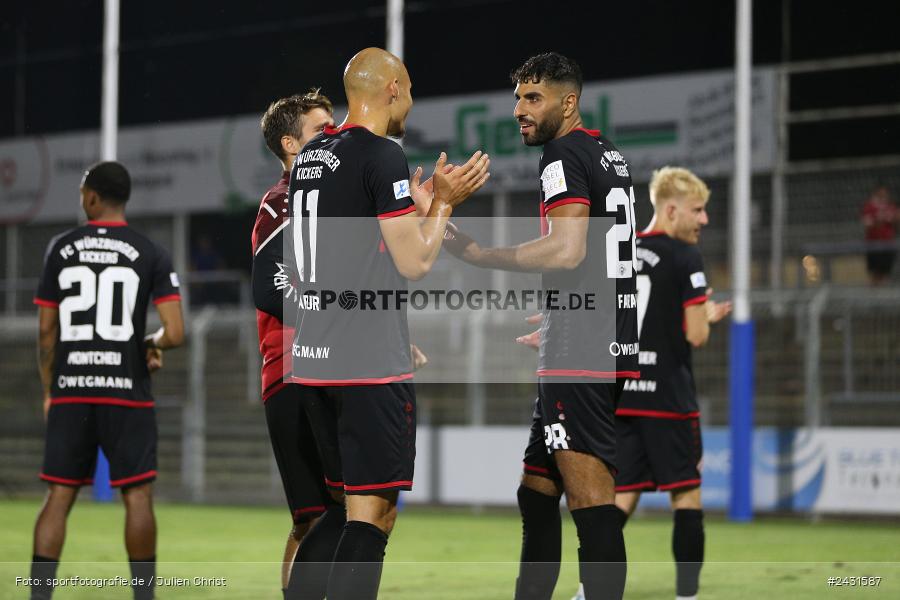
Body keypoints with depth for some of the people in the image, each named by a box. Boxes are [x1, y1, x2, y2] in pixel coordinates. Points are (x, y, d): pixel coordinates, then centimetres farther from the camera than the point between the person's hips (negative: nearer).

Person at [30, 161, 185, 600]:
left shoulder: (61, 249, 4)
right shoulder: (150, 254, -1)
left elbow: (47, 330, 6)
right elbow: (176, 333, -9)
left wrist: (49, 392, 15)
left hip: (70, 391, 2)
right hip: (126, 391, -2)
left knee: (58, 497, 4)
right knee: (138, 496, 4)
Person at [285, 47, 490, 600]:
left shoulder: (310, 157, 14)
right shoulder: (384, 156, -11)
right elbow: (415, 264, -12)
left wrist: (415, 205, 26)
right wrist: (443, 202, 3)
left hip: (313, 361, 9)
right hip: (370, 363, -9)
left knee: (358, 505, 17)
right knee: (372, 513, -7)